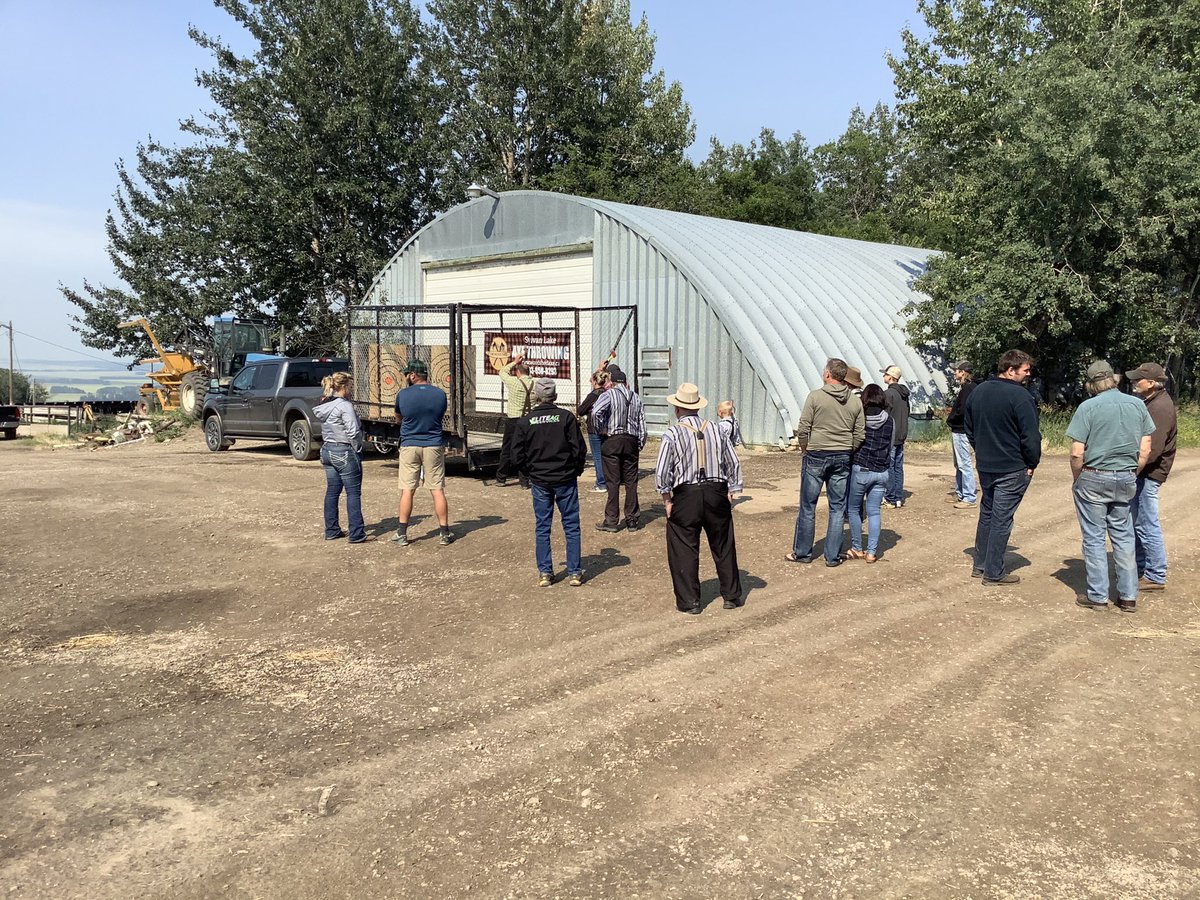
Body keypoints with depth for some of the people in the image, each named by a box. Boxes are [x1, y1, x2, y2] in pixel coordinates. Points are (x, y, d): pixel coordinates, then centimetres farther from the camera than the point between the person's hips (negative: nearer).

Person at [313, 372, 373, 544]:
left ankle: (331, 530, 18)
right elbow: (353, 432, -21)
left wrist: (324, 457, 16)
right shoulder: (345, 406, -16)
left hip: (327, 450, 9)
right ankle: (357, 534, -3)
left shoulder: (323, 406, 10)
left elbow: (326, 430, 13)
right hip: (344, 452, -9)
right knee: (353, 493, -4)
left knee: (332, 491, 13)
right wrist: (357, 450, -7)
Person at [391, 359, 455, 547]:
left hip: (409, 446, -1)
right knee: (437, 490, 5)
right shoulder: (440, 394, -3)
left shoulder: (403, 395, -7)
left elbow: (398, 419, 10)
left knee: (407, 491, 6)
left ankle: (402, 534, 9)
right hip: (433, 446, 1)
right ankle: (445, 534, 8)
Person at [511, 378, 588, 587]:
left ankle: (544, 572, 12)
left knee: (542, 527, 11)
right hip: (566, 480, -1)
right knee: (571, 526, 6)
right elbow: (580, 449, -8)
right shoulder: (567, 417, -8)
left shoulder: (525, 422, -4)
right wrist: (576, 471, 9)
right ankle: (574, 572, 8)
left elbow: (517, 457, -2)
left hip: (539, 482, 1)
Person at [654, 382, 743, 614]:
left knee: (684, 550, 8)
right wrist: (731, 492, 15)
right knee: (724, 547, 16)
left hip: (686, 496, -3)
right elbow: (733, 464, 7)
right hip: (717, 493, 4)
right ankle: (732, 596, 26)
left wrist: (667, 500, 2)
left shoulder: (672, 434, -7)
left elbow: (661, 471, -9)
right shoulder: (717, 430, 3)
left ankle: (689, 601, 12)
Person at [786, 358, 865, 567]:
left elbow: (803, 430, -9)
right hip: (843, 459, 3)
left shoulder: (815, 396, -9)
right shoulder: (855, 402, 3)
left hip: (816, 455, -3)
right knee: (837, 508, 9)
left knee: (808, 506, 7)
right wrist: (848, 452, 16)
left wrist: (805, 449, 6)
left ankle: (802, 552, 15)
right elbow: (860, 435, 4)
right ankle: (833, 556, 12)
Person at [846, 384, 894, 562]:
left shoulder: (859, 417, -8)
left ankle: (857, 549, 14)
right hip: (882, 472, 3)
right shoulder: (890, 421, 1)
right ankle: (872, 552, 7)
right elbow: (891, 447, 8)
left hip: (860, 469, -3)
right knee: (874, 512, 8)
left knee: (853, 509, 11)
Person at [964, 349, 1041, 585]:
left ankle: (980, 565, 25)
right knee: (1002, 519, 0)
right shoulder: (1020, 396, -18)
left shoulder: (978, 391, 6)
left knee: (986, 513, 19)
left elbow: (969, 428, 15)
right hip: (1012, 468, -7)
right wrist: (1032, 464, -5)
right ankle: (993, 573, 6)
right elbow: (1031, 436, -17)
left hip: (984, 466, 7)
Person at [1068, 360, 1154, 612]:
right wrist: (1132, 476, 15)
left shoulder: (1088, 407, -10)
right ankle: (1128, 596, 17)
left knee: (1094, 538, 5)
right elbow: (1145, 451, 4)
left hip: (1093, 479, -4)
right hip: (1126, 480, 4)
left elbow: (1077, 453, -14)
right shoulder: (1137, 405, 3)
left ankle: (1097, 596, 10)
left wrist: (1076, 479, 1)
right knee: (1124, 537, 13)